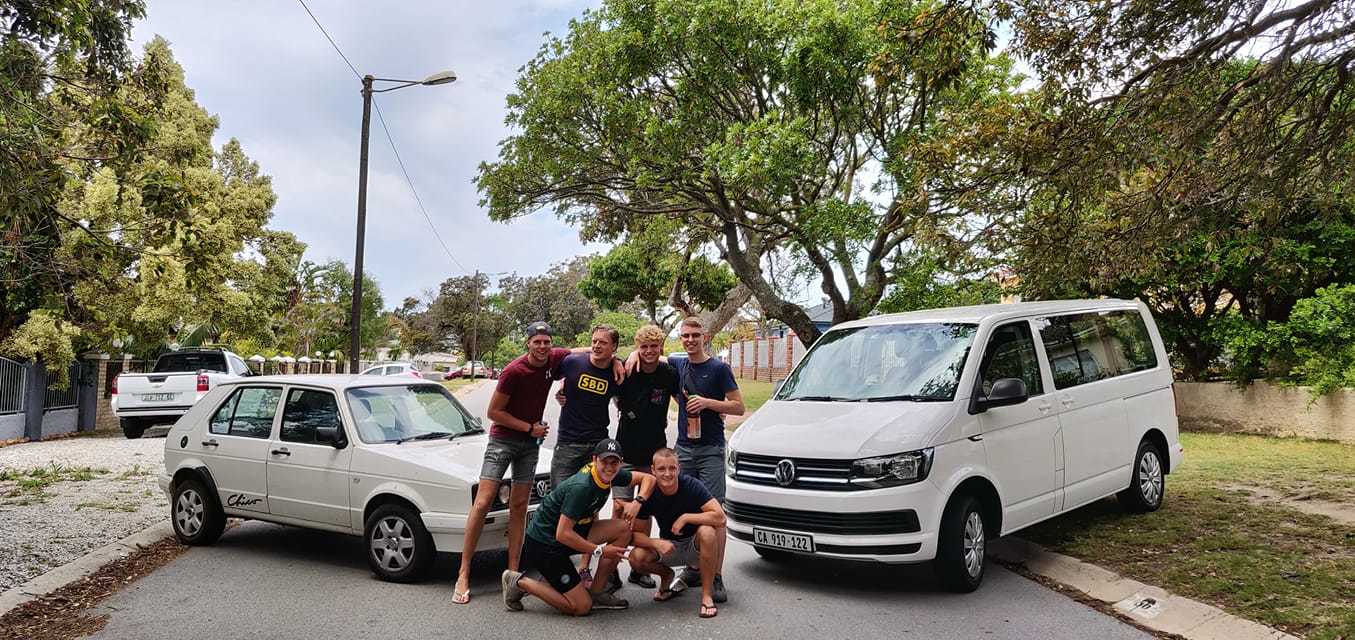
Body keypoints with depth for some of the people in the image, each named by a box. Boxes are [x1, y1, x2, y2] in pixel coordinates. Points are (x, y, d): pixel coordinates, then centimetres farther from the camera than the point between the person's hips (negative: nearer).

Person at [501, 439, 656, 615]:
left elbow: (647, 478, 8)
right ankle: (520, 582, 4)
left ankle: (595, 592, 4)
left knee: (624, 528, -6)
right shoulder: (581, 487, -28)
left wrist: (637, 502, -11)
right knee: (581, 607, -8)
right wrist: (600, 551, -20)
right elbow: (563, 534, -28)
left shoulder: (609, 475, -3)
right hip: (543, 543, -8)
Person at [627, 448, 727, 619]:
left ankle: (707, 594, -20)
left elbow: (720, 517, -31)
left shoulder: (691, 485, -21)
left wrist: (685, 517, -28)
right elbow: (636, 534, -12)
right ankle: (666, 575, 10)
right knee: (636, 558, -24)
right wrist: (656, 543, -31)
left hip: (695, 546, -2)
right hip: (668, 546, 3)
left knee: (707, 531, -36)